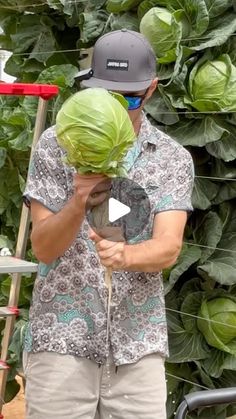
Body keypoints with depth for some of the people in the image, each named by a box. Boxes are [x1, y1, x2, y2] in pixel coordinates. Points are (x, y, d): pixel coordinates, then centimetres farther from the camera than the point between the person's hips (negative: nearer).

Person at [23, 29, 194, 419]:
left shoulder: (173, 158, 2)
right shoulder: (56, 143, -2)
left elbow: (168, 248, -9)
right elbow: (43, 248, -7)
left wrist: (126, 255, -30)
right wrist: (78, 203, -26)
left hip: (139, 343, 1)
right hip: (62, 337, -1)